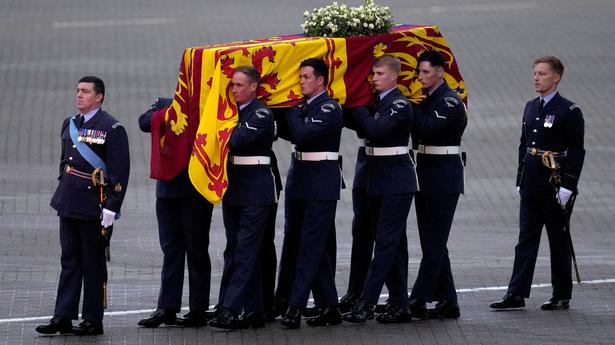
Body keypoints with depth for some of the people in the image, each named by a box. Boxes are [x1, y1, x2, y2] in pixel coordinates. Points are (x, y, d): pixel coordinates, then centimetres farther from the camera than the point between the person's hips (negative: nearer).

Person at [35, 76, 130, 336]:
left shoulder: (111, 128, -9)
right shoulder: (69, 124, 13)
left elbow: (120, 172, -12)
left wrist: (111, 208, -16)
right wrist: (62, 195, 17)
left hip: (94, 206, -6)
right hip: (69, 204, 6)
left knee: (93, 263, 2)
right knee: (69, 259, 7)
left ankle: (93, 321, 8)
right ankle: (63, 317, 7)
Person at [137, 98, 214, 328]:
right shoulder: (164, 105, 11)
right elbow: (145, 123, -5)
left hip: (195, 191, -4)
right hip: (167, 189, 4)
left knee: (196, 250, 2)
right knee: (171, 249, 7)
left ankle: (198, 311, 7)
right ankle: (167, 308, 8)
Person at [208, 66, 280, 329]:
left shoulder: (262, 115, -10)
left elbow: (238, 140, -23)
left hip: (256, 191, -8)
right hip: (233, 188, 8)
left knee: (245, 251, -9)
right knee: (237, 251, 10)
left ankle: (231, 309, -13)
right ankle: (253, 311, 15)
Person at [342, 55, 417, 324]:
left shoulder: (400, 105, -12)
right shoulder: (376, 101, 13)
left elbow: (374, 129, -24)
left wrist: (358, 105, -14)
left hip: (396, 183, -9)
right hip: (378, 182, 9)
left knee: (386, 242, -9)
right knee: (393, 244, 10)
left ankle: (366, 303, -14)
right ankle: (399, 305, 14)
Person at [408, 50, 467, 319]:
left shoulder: (450, 101, -12)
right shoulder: (425, 99, 14)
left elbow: (427, 128, -24)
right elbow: (416, 131, 9)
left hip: (444, 179, -9)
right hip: (425, 176, 9)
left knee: (434, 242, -8)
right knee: (433, 243, 9)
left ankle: (418, 301, -10)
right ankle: (447, 301, 13)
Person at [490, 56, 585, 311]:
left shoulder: (569, 112, -9)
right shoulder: (531, 108, 12)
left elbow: (576, 152, -11)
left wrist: (567, 187, -17)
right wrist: (520, 181, 14)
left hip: (556, 192, -6)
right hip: (531, 189, 6)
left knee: (559, 244, 3)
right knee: (526, 241, 3)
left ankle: (562, 297, 11)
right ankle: (516, 294, 2)